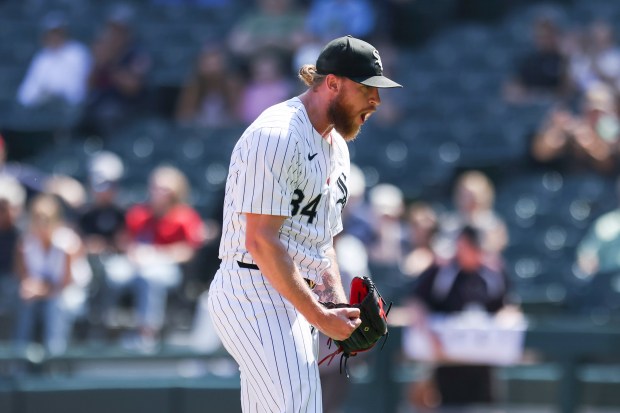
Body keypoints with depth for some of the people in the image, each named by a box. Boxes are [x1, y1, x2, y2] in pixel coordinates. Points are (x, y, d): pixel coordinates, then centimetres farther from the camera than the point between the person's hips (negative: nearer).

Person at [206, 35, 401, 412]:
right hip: (256, 292, -10)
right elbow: (261, 241, -20)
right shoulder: (278, 136, -14)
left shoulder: (337, 146, 18)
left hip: (297, 300, 10)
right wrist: (319, 317, -20)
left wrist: (340, 308, 6)